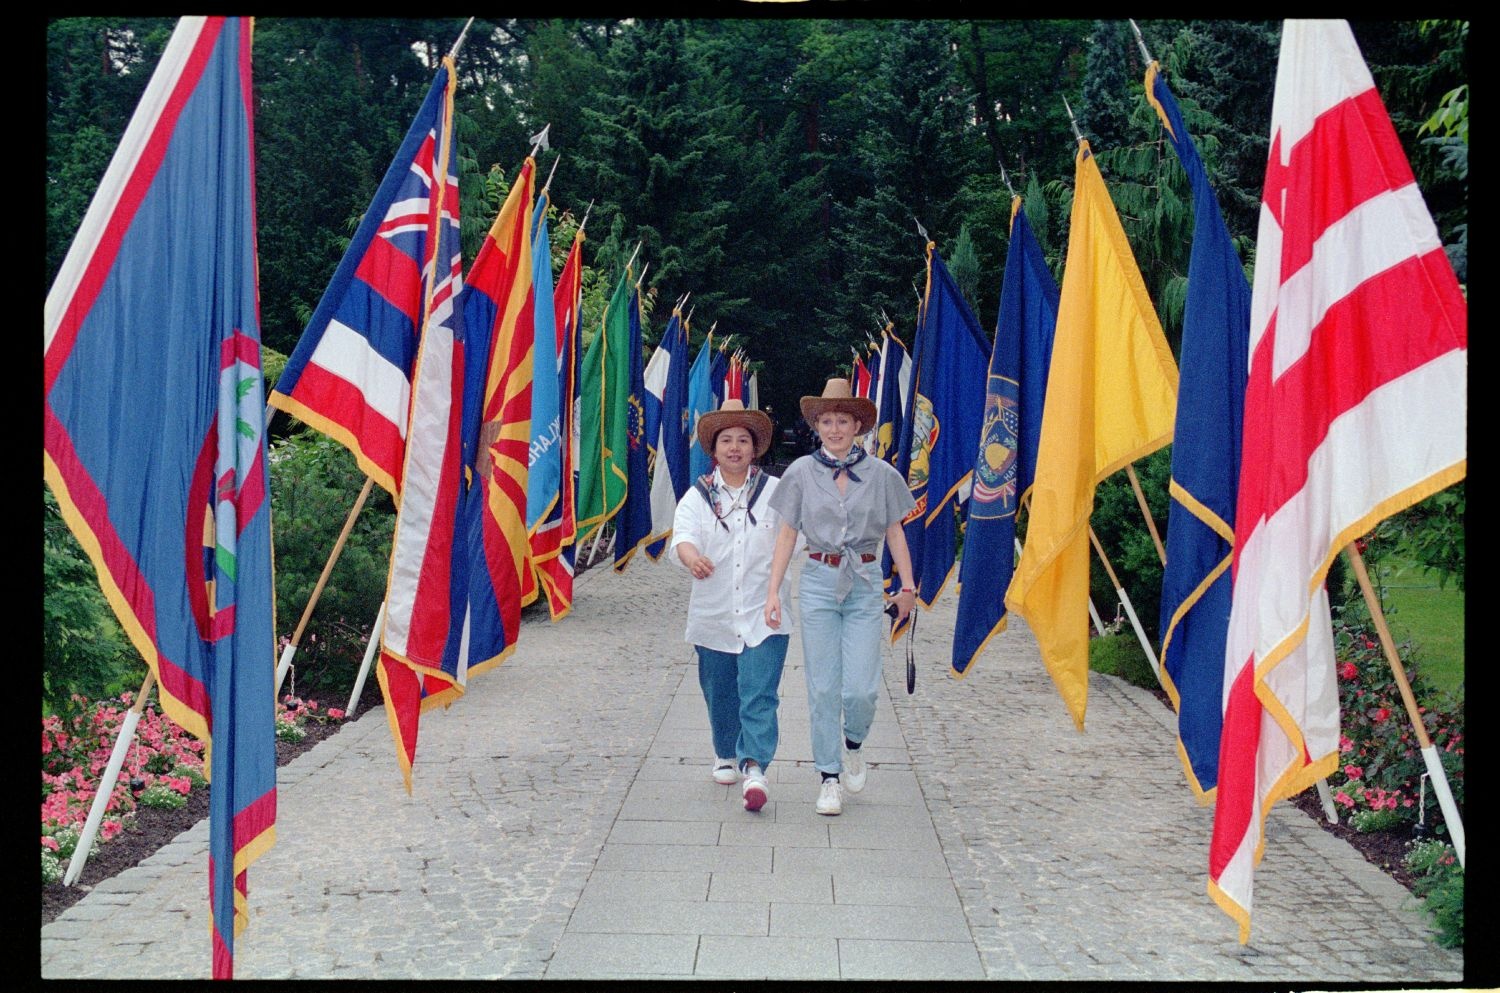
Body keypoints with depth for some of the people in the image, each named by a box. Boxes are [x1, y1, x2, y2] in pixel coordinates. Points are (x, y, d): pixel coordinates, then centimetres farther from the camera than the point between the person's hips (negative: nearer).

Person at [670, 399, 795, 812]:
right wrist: (692, 558, -36)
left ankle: (754, 767, -16)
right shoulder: (697, 496, 3)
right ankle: (726, 755, 35)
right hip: (714, 614, 2)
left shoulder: (774, 491, 5)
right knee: (720, 694, 14)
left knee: (759, 694, -12)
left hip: (763, 612, -2)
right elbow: (682, 535, -14)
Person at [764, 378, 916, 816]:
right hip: (818, 583, 0)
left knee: (862, 689, -5)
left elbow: (895, 533, 9)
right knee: (823, 687, 2)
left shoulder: (880, 474, 2)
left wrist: (907, 586, 6)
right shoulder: (801, 472, 1)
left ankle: (852, 744, 28)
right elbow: (787, 534, 4)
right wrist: (773, 591, -1)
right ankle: (830, 778, 15)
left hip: (865, 586, 0)